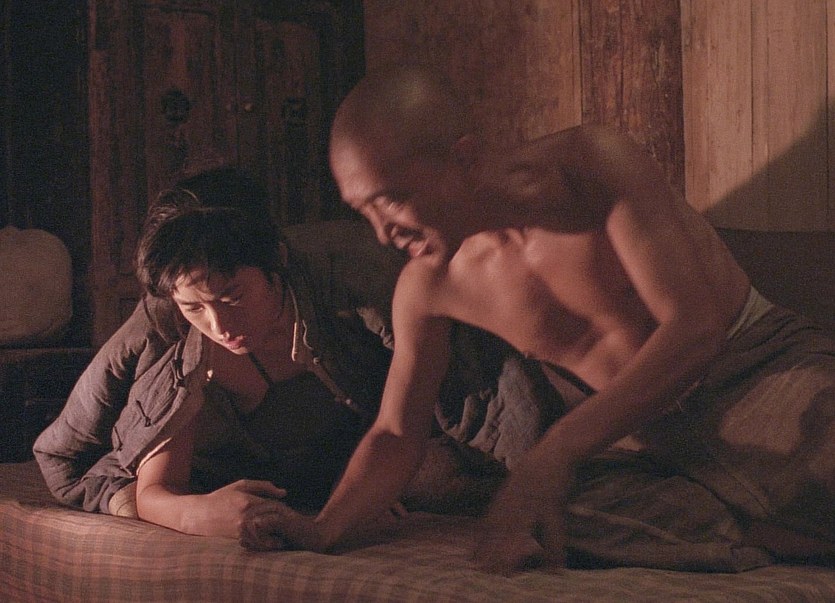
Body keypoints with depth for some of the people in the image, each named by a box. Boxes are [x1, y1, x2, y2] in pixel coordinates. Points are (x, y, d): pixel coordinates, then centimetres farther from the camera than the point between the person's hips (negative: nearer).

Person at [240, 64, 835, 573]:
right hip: (639, 425, 5)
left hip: (762, 361, -5)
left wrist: (553, 455, -34)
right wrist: (324, 527, -16)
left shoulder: (594, 163, -21)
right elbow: (396, 436, 4)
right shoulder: (428, 288, -6)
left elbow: (692, 325, -26)